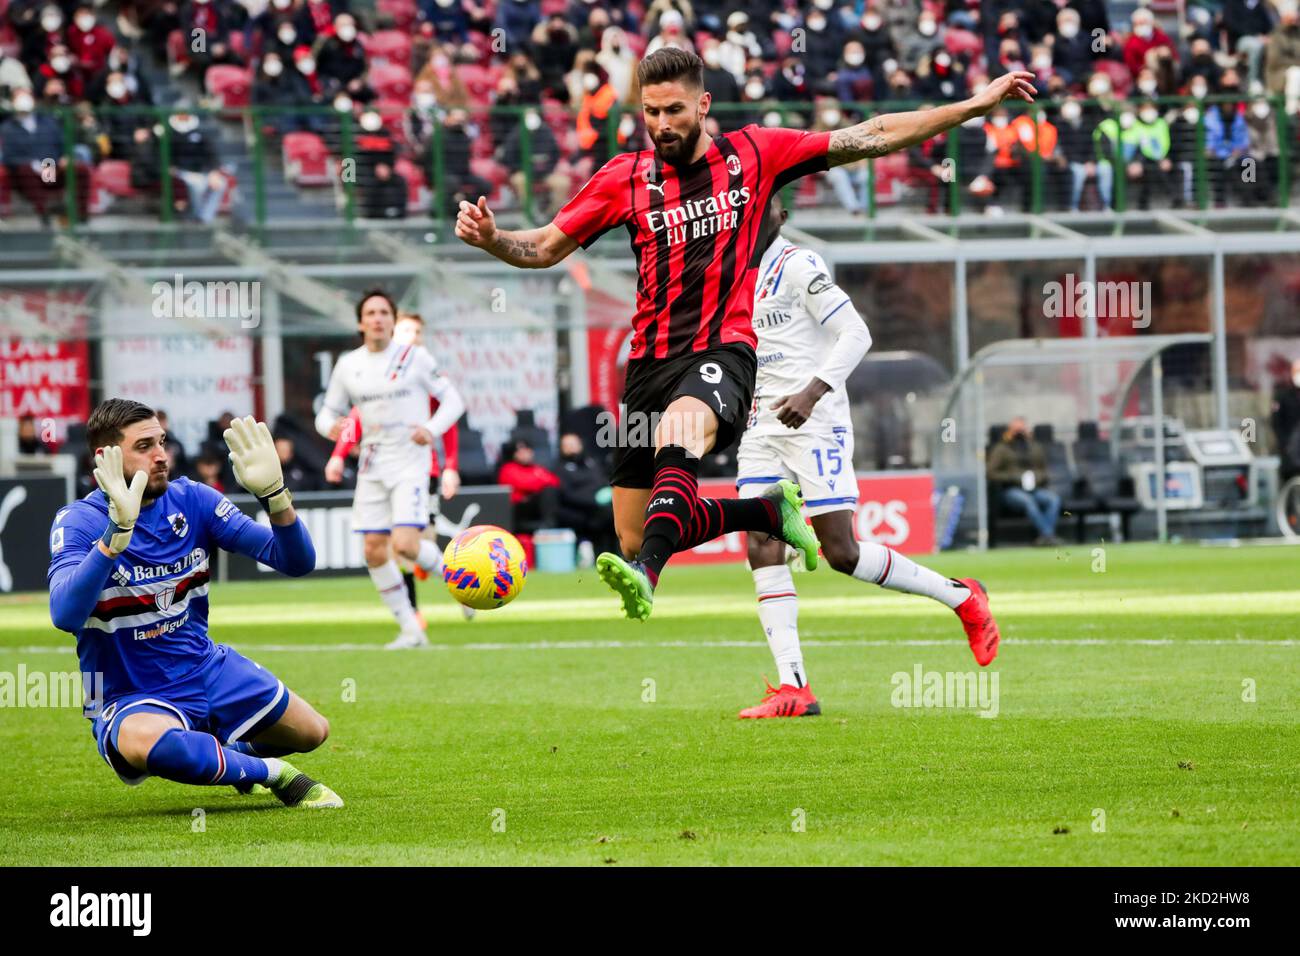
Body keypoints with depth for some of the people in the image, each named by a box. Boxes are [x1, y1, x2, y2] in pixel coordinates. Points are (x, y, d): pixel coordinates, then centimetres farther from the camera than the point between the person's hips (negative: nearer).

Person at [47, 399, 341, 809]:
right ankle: (267, 772, -16)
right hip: (130, 700, -6)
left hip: (207, 669, 6)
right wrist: (118, 530, -45)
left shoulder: (191, 500, -3)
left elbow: (297, 561, -8)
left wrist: (273, 493, -27)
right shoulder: (80, 521, -17)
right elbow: (66, 616, -37)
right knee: (142, 741, -41)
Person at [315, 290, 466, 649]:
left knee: (405, 544, -19)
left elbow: (453, 400, 1)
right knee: (374, 551, -2)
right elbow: (329, 412, 14)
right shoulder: (348, 365, 6)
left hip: (410, 462, -4)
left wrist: (432, 429, -18)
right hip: (372, 467, 4)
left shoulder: (414, 357, -3)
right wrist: (330, 427, -11)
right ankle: (410, 629, 10)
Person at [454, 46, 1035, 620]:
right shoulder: (626, 178, 8)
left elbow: (872, 138, 9)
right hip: (651, 360, 4)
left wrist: (977, 105, 7)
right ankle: (771, 510, 27)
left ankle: (644, 575, -57)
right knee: (634, 538, 4)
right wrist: (489, 237, -9)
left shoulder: (753, 153, 5)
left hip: (722, 352, -4)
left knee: (676, 437, -38)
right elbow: (545, 248, 13)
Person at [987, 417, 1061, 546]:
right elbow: (992, 474, 2)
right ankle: (1048, 534, -46)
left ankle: (1044, 537, -40)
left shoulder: (1036, 448, 24)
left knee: (1054, 498, -29)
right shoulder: (1001, 449, 11)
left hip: (1035, 488, 4)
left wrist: (1036, 477, -1)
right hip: (1011, 490, -4)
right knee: (1028, 501, -39)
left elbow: (1044, 471, 24)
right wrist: (1015, 478, -10)